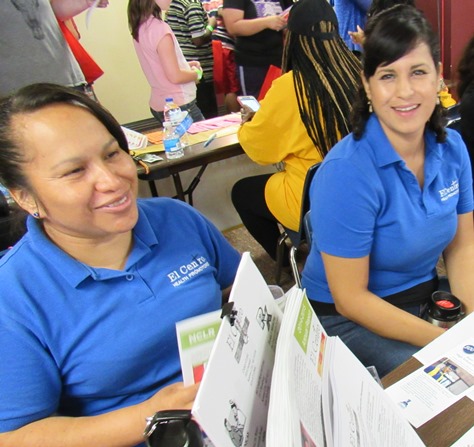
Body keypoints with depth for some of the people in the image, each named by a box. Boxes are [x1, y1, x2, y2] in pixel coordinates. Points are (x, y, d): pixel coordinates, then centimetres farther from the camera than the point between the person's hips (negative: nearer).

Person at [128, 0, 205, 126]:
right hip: (179, 106, -9)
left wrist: (186, 65, 10)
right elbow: (175, 76, -19)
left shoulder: (140, 28, 5)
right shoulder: (159, 28, -19)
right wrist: (196, 73, -2)